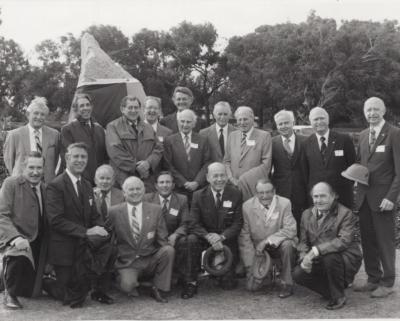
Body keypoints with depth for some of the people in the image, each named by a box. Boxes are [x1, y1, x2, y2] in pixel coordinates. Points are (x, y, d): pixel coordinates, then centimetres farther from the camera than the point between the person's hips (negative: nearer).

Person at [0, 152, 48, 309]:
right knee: (18, 257, -40)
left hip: (37, 243, 6)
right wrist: (15, 237, -30)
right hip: (16, 240, -5)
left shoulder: (45, 188, 12)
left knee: (31, 292, 9)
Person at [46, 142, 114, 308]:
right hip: (64, 248, -6)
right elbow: (56, 220, -20)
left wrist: (101, 229, -11)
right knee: (72, 299, -6)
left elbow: (95, 216, 12)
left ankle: (97, 290, -5)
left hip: (84, 244, 6)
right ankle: (47, 283, 26)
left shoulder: (87, 185, 12)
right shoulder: (56, 186, -12)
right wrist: (86, 232, -26)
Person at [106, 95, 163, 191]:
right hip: (124, 179, -4)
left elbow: (158, 149, 12)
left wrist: (149, 162, -9)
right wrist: (135, 167, -13)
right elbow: (115, 151, -8)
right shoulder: (113, 127, 4)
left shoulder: (148, 128, 21)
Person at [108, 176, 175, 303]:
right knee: (127, 286, -30)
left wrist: (166, 254, -14)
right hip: (127, 262, -2)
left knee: (169, 250, -26)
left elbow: (162, 239, 4)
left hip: (151, 259, 2)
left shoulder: (155, 209, 5)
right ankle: (125, 278, 10)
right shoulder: (114, 212, 0)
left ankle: (158, 289, -7)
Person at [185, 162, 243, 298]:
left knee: (228, 285, -8)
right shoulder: (198, 195, -5)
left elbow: (238, 223, -7)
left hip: (227, 240, 0)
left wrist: (221, 237, -25)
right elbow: (193, 224, -11)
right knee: (192, 241, -33)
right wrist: (209, 236, -30)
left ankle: (226, 277, 31)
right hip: (205, 238, 1)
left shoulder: (235, 194, -5)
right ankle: (192, 282, -18)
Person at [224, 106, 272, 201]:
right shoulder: (232, 136, 16)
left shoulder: (264, 136, 0)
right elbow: (226, 161, 17)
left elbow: (266, 164, -6)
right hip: (234, 186, 3)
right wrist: (231, 178, -2)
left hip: (254, 186, -3)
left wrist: (244, 179, -12)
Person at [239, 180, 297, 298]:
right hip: (258, 249, 1)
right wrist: (250, 264, -13)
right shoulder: (247, 206, -10)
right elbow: (244, 236, -8)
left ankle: (287, 284, -16)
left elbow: (291, 230, -19)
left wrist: (267, 241, -28)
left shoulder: (284, 203, -13)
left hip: (278, 245, -1)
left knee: (287, 244, -35)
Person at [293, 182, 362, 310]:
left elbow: (344, 241, -25)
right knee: (298, 274, -16)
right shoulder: (307, 214, 8)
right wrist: (304, 258, -14)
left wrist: (315, 251, -32)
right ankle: (332, 291, 7)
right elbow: (303, 241, 9)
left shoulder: (345, 214, -11)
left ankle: (339, 297, -11)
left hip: (346, 260, -5)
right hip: (318, 262, 6)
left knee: (329, 256, -36)